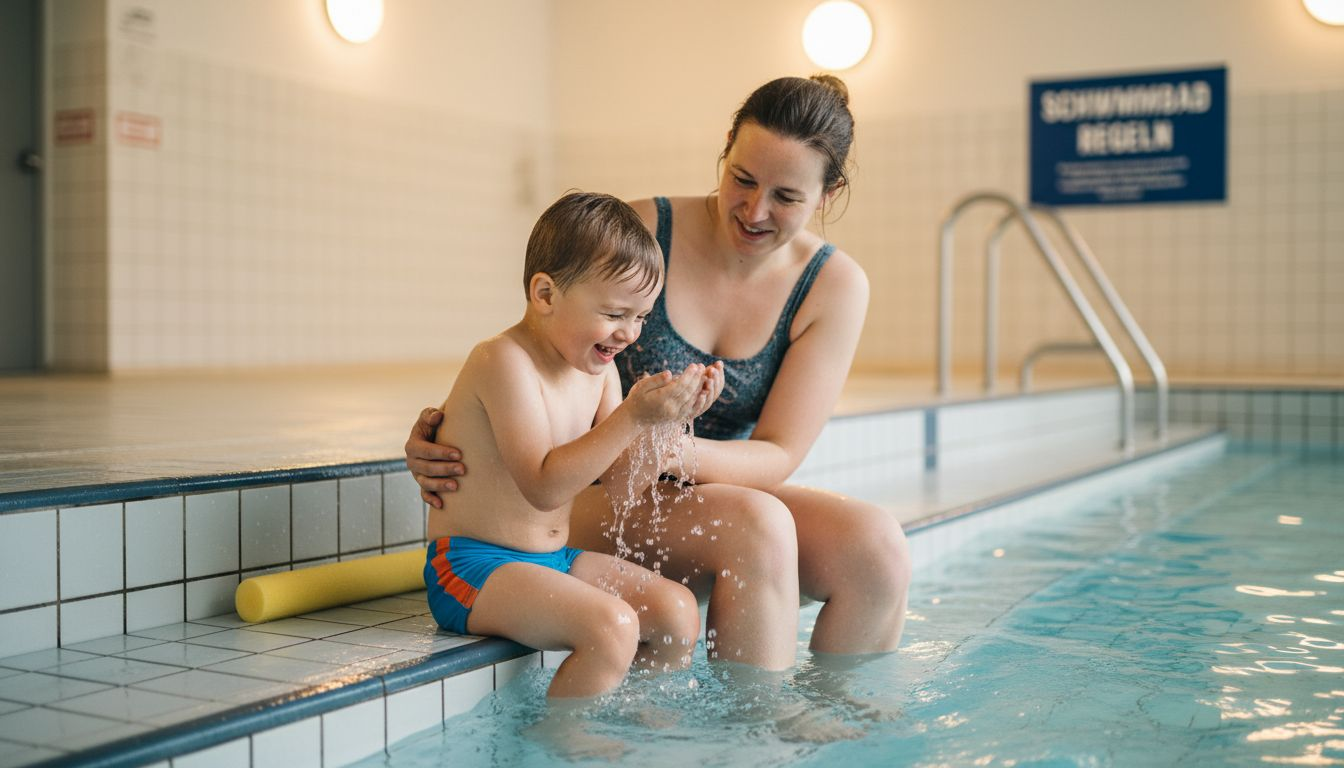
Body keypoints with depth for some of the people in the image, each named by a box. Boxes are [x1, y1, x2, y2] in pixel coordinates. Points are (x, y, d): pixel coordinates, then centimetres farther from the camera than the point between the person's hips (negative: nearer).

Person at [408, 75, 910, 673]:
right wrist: (446, 432, -27)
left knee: (876, 542, -24)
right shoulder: (643, 232, -11)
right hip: (602, 497, -3)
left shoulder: (835, 286, -6)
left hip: (725, 485, 3)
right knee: (757, 525, -32)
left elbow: (778, 455, -12)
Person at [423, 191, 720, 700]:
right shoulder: (506, 362, -18)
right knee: (611, 626, -27)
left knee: (676, 609, -2)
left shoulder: (598, 367, 8)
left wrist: (669, 417, -10)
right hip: (473, 565, -8)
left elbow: (621, 482, 6)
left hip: (552, 560, 9)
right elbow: (543, 486, -26)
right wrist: (632, 417, -31)